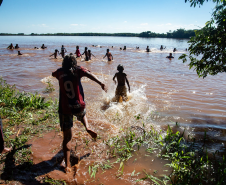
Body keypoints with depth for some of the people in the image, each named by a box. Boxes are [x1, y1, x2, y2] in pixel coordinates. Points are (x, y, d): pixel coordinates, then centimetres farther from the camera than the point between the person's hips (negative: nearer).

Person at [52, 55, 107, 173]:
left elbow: (53, 74, 31)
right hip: (78, 106, 0)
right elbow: (88, 74, -21)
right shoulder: (78, 70, 0)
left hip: (65, 108, 1)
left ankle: (67, 165, 7)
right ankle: (87, 127, 11)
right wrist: (101, 83, -32)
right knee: (82, 114, 39)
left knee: (67, 137, 8)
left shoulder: (60, 72, 7)